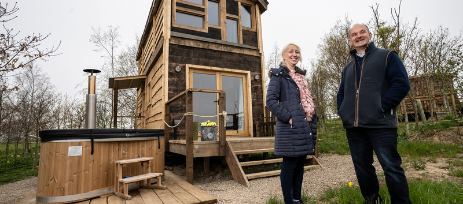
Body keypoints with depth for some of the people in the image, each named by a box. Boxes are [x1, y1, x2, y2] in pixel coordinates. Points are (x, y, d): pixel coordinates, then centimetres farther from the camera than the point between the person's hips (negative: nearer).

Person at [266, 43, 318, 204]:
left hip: (305, 127, 8)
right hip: (290, 128, -8)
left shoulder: (301, 76, 22)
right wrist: (288, 117, -18)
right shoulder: (278, 75, -2)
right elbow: (271, 101, -13)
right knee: (289, 164, -1)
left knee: (300, 163, 12)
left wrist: (313, 119, 13)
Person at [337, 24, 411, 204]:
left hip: (380, 125, -5)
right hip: (353, 128, 5)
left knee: (392, 168, -1)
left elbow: (402, 84, -6)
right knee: (362, 168, 12)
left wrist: (382, 107, -14)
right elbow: (341, 94, 25)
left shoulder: (387, 56, 6)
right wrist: (342, 112, 8)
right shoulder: (348, 68, 20)